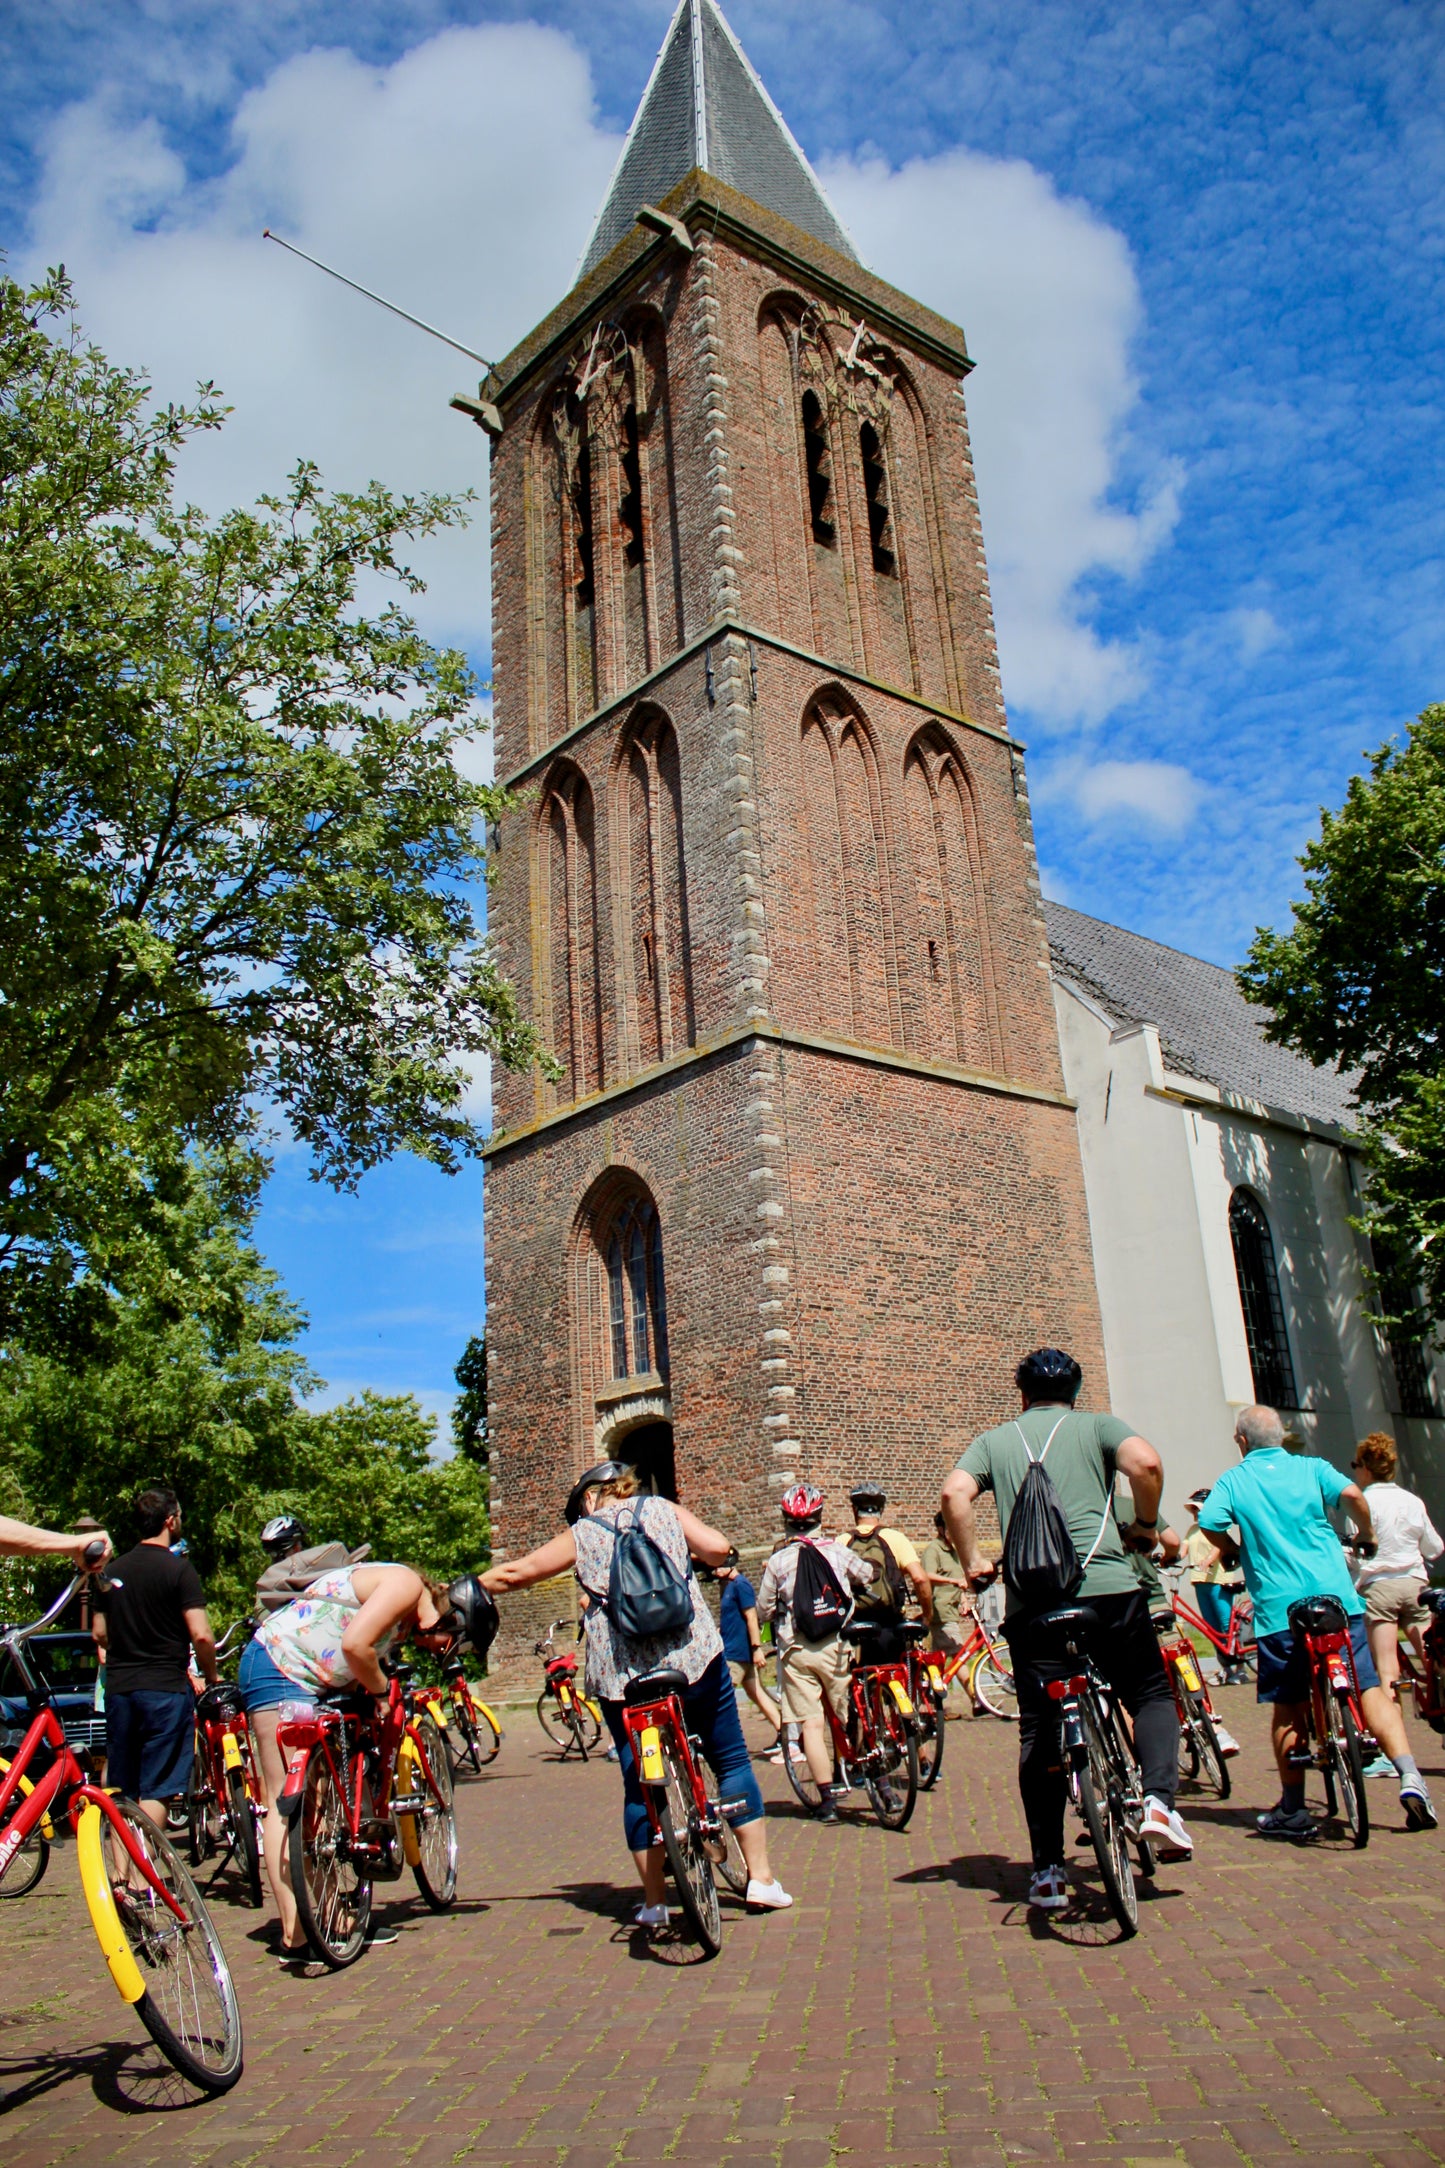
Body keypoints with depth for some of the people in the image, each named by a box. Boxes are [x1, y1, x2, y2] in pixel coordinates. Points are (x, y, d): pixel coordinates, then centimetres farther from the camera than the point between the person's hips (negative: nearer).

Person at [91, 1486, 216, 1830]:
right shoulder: (178, 1569, -9)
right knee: (156, 1789, -2)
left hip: (118, 1687, 6)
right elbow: (201, 1635, -15)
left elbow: (99, 1634, 17)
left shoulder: (113, 1570, 10)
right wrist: (210, 1676, 1)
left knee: (121, 1792, 13)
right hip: (165, 1688, -6)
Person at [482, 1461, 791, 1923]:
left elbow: (514, 1572, 14)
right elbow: (718, 1547, -3)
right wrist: (691, 1557, 19)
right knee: (732, 1762, 12)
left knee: (639, 1786, 10)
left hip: (620, 1675, 0)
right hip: (695, 1657, 0)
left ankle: (654, 1902, 12)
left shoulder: (580, 1535, 10)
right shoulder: (664, 1510, 10)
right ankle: (761, 1878, 12)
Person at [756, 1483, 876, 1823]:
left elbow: (763, 1610, 2)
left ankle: (827, 1800, 3)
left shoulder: (777, 1561, -3)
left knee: (811, 1724, 2)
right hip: (836, 1646, 1)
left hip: (796, 1651, -1)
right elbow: (867, 1576, 16)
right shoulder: (837, 1551, 0)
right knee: (851, 1718, 12)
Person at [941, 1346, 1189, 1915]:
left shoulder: (994, 1440, 15)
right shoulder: (1097, 1426, 11)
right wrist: (1145, 1525, 7)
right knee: (1152, 1695, 20)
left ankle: (1048, 1872, 8)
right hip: (1108, 1585, -1)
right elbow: (1145, 1463, -9)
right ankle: (1158, 1801, -1)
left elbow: (954, 1494, -2)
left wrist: (972, 1561, 8)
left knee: (1039, 1732, 9)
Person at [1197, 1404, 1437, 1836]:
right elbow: (1352, 1494, -10)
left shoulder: (1233, 1480, 5)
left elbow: (1209, 1522, -9)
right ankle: (1410, 1777, -10)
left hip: (1278, 1610, -1)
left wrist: (1232, 1551, 11)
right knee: (1369, 1689, 6)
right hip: (1337, 1599, 1)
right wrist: (1366, 1533, 9)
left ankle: (1293, 1810, 13)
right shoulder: (1311, 1467, 7)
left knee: (1287, 1710, 8)